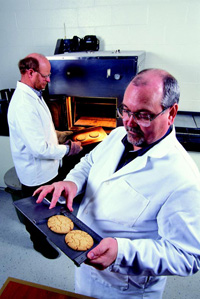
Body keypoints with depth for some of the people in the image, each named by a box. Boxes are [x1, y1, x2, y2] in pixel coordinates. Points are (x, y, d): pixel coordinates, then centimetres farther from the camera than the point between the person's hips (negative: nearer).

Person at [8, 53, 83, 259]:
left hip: (50, 167, 9)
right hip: (36, 173, -9)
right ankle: (39, 242, 44)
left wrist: (60, 135, 3)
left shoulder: (34, 95, 3)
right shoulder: (23, 105, -31)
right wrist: (68, 149, -19)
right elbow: (40, 149, -32)